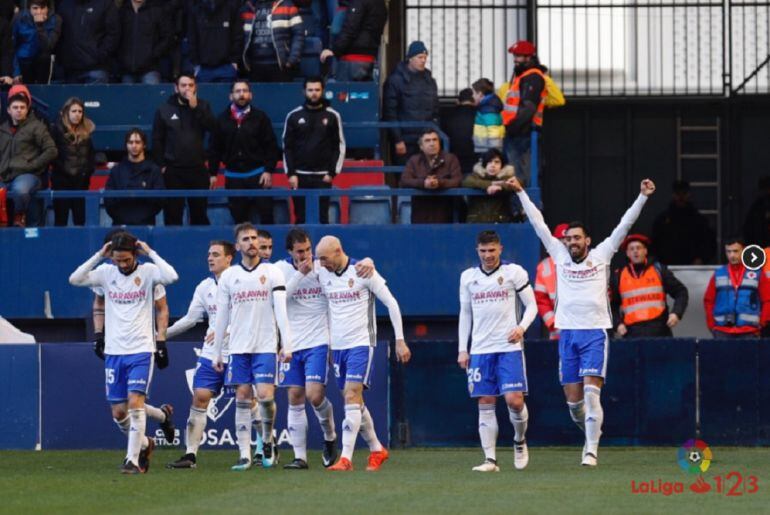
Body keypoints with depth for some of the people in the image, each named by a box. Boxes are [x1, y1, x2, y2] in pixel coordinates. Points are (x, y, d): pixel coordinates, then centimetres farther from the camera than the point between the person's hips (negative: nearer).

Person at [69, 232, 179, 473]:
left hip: (141, 351, -4)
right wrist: (99, 255, -9)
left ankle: (133, 459, -14)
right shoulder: (106, 272, 4)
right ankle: (144, 444, 31)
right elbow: (75, 279, -8)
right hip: (114, 351, 4)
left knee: (135, 403, -16)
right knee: (118, 412, 7)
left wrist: (150, 252, -15)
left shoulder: (147, 272, -4)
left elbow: (171, 276, -23)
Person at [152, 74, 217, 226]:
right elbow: (157, 140, 5)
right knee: (173, 216, -3)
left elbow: (212, 127, -8)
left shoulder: (202, 107, 8)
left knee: (199, 215, 5)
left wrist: (195, 107, -14)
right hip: (173, 171, -1)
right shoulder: (164, 110, 5)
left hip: (198, 169, 1)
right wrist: (161, 165, -2)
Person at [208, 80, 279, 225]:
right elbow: (214, 149, 9)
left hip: (258, 176, -2)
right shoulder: (223, 120, 6)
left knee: (266, 217, -6)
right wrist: (212, 174, 4)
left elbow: (271, 146, 1)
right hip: (233, 178, 2)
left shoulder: (259, 117, 2)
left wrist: (269, 170, -7)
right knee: (239, 219, 2)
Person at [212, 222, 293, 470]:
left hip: (265, 347, -2)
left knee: (265, 395, -11)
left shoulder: (272, 272, 1)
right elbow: (221, 317, 10)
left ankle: (268, 440, 13)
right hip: (239, 347, 2)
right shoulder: (228, 276, 8)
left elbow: (281, 310, -3)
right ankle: (244, 454, 2)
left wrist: (287, 345, -11)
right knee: (242, 399, 0)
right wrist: (216, 353, 9)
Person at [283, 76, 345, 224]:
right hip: (300, 176, 1)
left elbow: (339, 146, 4)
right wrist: (291, 173, -3)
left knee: (322, 217, -3)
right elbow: (287, 147, 6)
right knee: (301, 218, 1)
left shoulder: (332, 116, 4)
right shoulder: (294, 116, 5)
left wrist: (332, 173, -4)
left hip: (323, 177, -1)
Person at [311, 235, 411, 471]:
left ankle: (346, 458, -21)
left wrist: (400, 340, -7)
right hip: (337, 345, 6)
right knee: (353, 401, 10)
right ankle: (377, 450, 25)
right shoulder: (322, 274, 6)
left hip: (360, 343, -6)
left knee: (352, 397, -16)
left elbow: (391, 303, -6)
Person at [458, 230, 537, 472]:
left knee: (514, 400, -11)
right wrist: (462, 349, 12)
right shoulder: (468, 277, 11)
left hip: (509, 347, -3)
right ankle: (490, 459, 0)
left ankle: (520, 441, 17)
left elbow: (531, 305, 4)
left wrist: (521, 327, -15)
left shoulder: (514, 272, 1)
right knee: (485, 404, -1)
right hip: (480, 350, 3)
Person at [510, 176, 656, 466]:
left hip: (595, 333, -3)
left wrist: (642, 197, -4)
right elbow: (539, 224, 13)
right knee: (573, 398, 5)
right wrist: (521, 193, 14)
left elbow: (624, 225, 2)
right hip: (568, 333, 3)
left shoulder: (601, 255, 5)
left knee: (591, 391, -13)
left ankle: (591, 451, -14)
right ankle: (590, 435, 30)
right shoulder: (560, 255, 10)